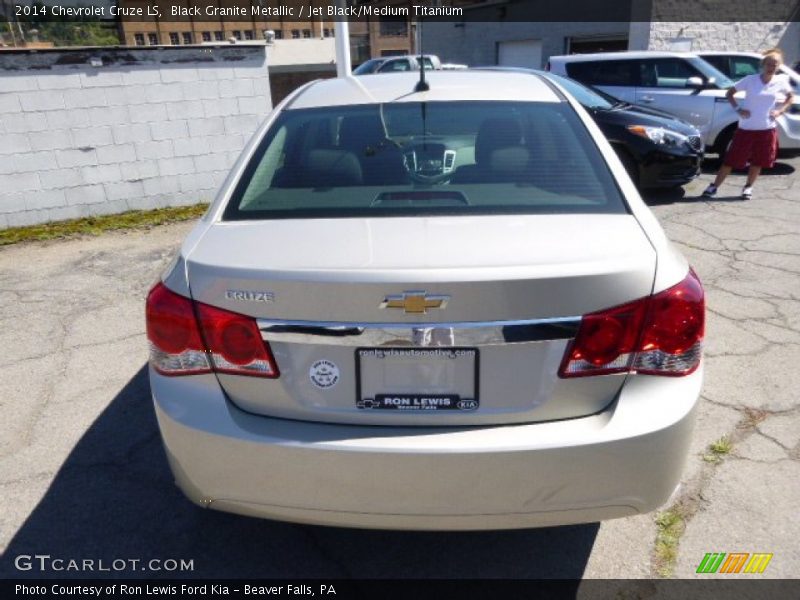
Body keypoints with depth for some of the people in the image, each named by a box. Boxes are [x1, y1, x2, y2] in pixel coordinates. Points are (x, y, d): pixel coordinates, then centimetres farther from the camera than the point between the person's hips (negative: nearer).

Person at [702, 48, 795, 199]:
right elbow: (729, 93, 1)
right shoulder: (750, 80, -6)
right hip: (746, 129, -3)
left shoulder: (781, 81, 2)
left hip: (767, 130, 3)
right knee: (731, 160, -3)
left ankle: (748, 187, 24)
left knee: (758, 162, 8)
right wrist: (738, 109, -11)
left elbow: (791, 97, 17)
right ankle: (714, 187, 3)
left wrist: (780, 110, 1)